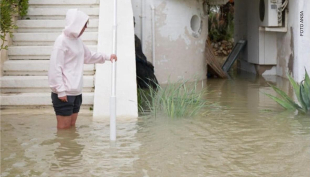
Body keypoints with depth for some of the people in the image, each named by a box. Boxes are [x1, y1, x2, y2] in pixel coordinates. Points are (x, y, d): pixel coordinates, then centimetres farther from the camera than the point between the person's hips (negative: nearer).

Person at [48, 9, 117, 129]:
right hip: (64, 93, -8)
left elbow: (88, 56, 30)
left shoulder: (77, 40, 11)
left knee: (72, 126, 13)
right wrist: (60, 90, -20)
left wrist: (107, 57, 24)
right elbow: (55, 67, -18)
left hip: (76, 92, 8)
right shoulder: (62, 40, -14)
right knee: (64, 127, -4)